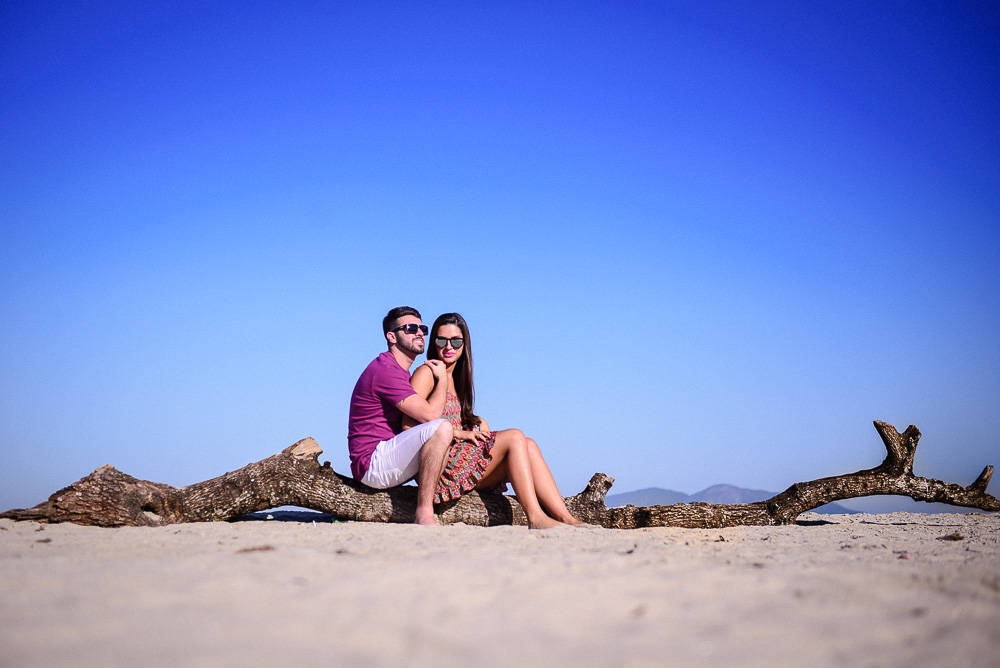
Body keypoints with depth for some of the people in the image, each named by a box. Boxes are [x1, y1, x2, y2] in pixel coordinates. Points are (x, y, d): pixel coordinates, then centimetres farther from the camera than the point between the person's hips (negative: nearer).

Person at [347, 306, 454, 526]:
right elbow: (431, 415, -21)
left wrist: (458, 432, 3)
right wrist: (443, 379, -4)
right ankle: (424, 515, -26)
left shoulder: (402, 374, 22)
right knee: (441, 429, -26)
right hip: (372, 462, -11)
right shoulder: (385, 370, -13)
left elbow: (421, 419, 20)